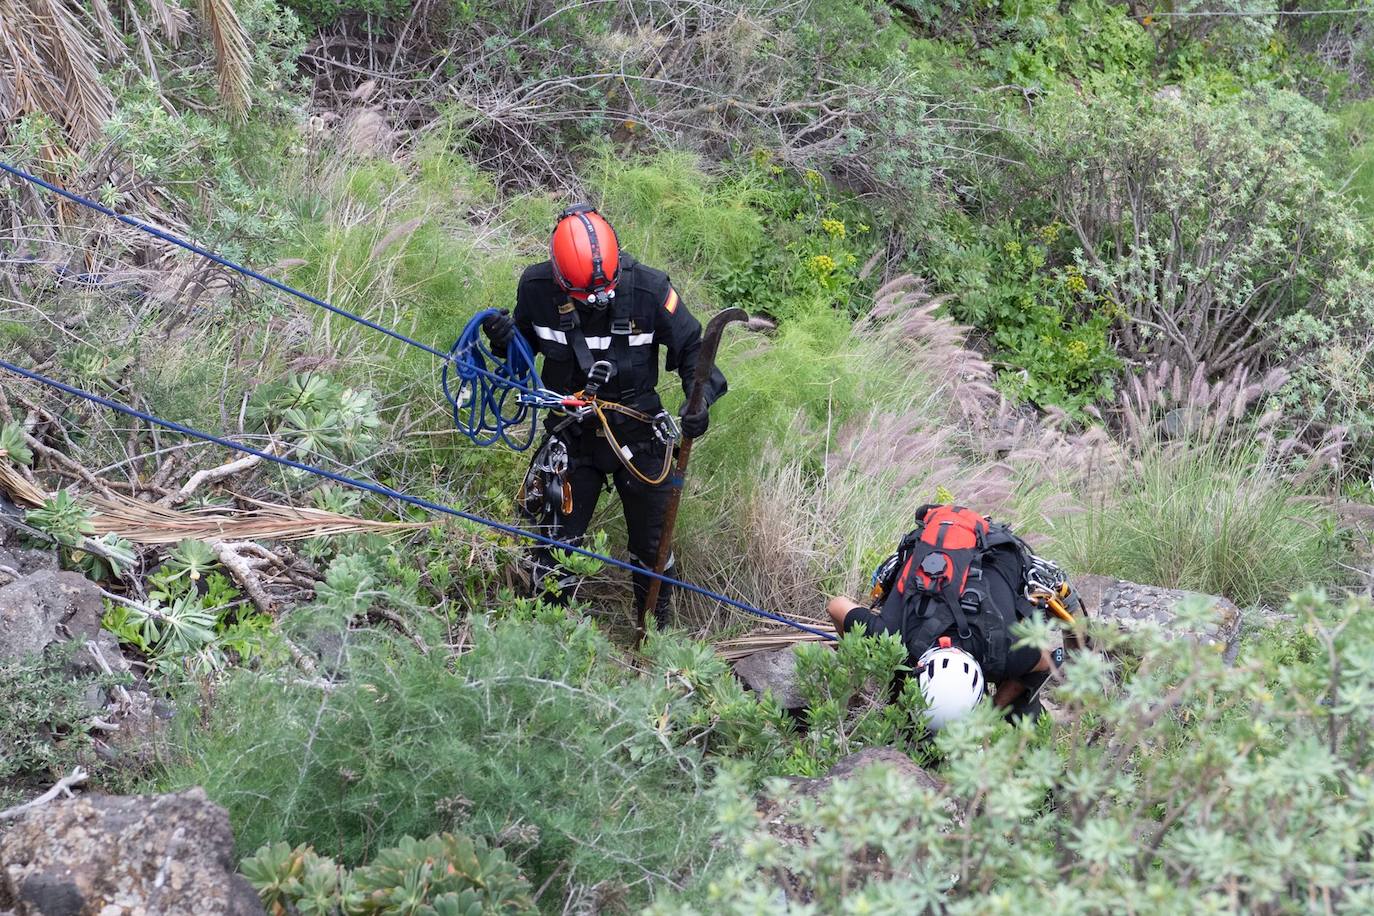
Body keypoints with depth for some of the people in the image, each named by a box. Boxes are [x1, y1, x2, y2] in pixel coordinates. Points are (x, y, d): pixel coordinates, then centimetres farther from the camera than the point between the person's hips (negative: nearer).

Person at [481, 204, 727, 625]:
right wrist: (504, 339, -18)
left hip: (638, 433, 0)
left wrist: (700, 398, -25)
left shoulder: (649, 289, -20)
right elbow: (526, 346, 5)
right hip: (572, 435, 0)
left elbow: (692, 348, -7)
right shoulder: (536, 287, -15)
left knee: (653, 549, 13)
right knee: (555, 544, 0)